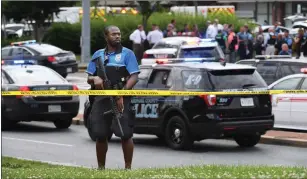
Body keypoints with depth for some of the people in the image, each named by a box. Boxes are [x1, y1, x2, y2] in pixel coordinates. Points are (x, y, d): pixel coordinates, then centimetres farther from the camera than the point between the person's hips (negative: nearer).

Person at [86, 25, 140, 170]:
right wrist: (95, 79, -7)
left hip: (121, 100, -4)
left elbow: (134, 77, -5)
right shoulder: (98, 55, 16)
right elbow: (89, 78, 18)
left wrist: (121, 95, -17)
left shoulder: (127, 54, 4)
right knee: (100, 135, 4)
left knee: (125, 134, -8)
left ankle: (128, 167, -1)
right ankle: (101, 167, 15)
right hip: (101, 100, 4)